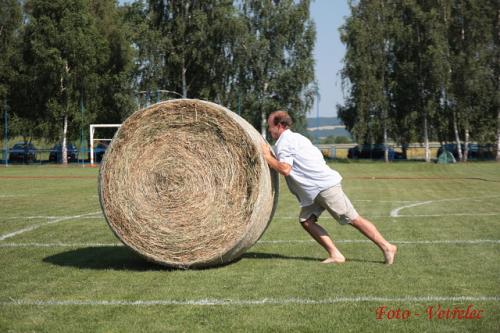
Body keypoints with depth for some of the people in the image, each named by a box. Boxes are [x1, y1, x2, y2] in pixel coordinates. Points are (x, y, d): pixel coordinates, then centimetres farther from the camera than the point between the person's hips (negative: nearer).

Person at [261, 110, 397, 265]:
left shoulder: (284, 142, -9)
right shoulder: (295, 137, 21)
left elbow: (285, 169, -20)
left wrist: (267, 156, -6)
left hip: (325, 186, -10)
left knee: (353, 219, -6)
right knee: (306, 220, 2)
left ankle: (386, 247, -2)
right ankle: (335, 254, -2)